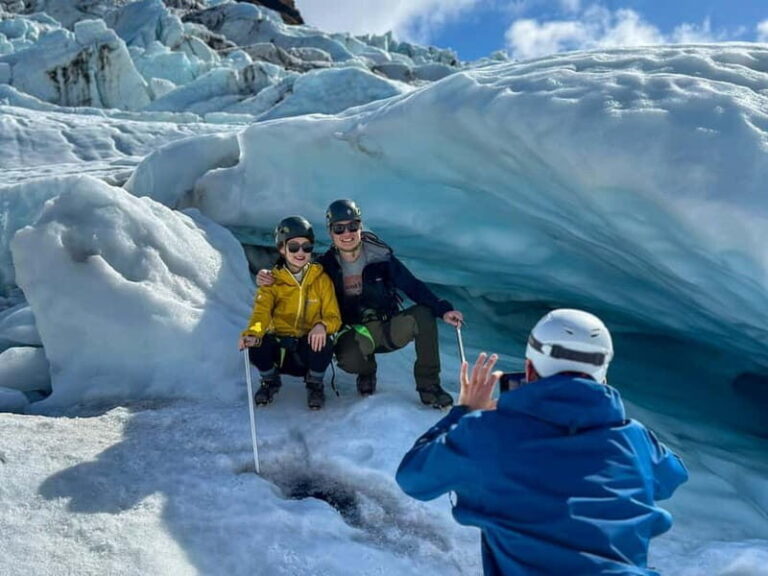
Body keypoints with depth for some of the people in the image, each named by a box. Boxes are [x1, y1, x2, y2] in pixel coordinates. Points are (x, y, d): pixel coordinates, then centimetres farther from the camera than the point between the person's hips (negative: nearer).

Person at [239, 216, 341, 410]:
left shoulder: (322, 279, -1)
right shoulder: (272, 280, -2)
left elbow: (333, 317, -4)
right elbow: (261, 311, -16)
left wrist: (322, 326, -30)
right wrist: (252, 334, -40)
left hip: (310, 345, -1)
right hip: (280, 345, 1)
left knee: (325, 343, -34)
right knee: (257, 345, -31)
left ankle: (315, 384, 1)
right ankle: (270, 381, 7)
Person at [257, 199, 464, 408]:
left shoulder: (380, 256, -7)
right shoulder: (327, 265, -4)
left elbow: (413, 286, -6)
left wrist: (442, 309, -17)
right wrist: (269, 279, -15)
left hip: (388, 329, 1)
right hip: (355, 334, -1)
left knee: (423, 314, -27)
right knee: (348, 359, -35)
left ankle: (428, 386, -13)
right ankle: (367, 372, 7)